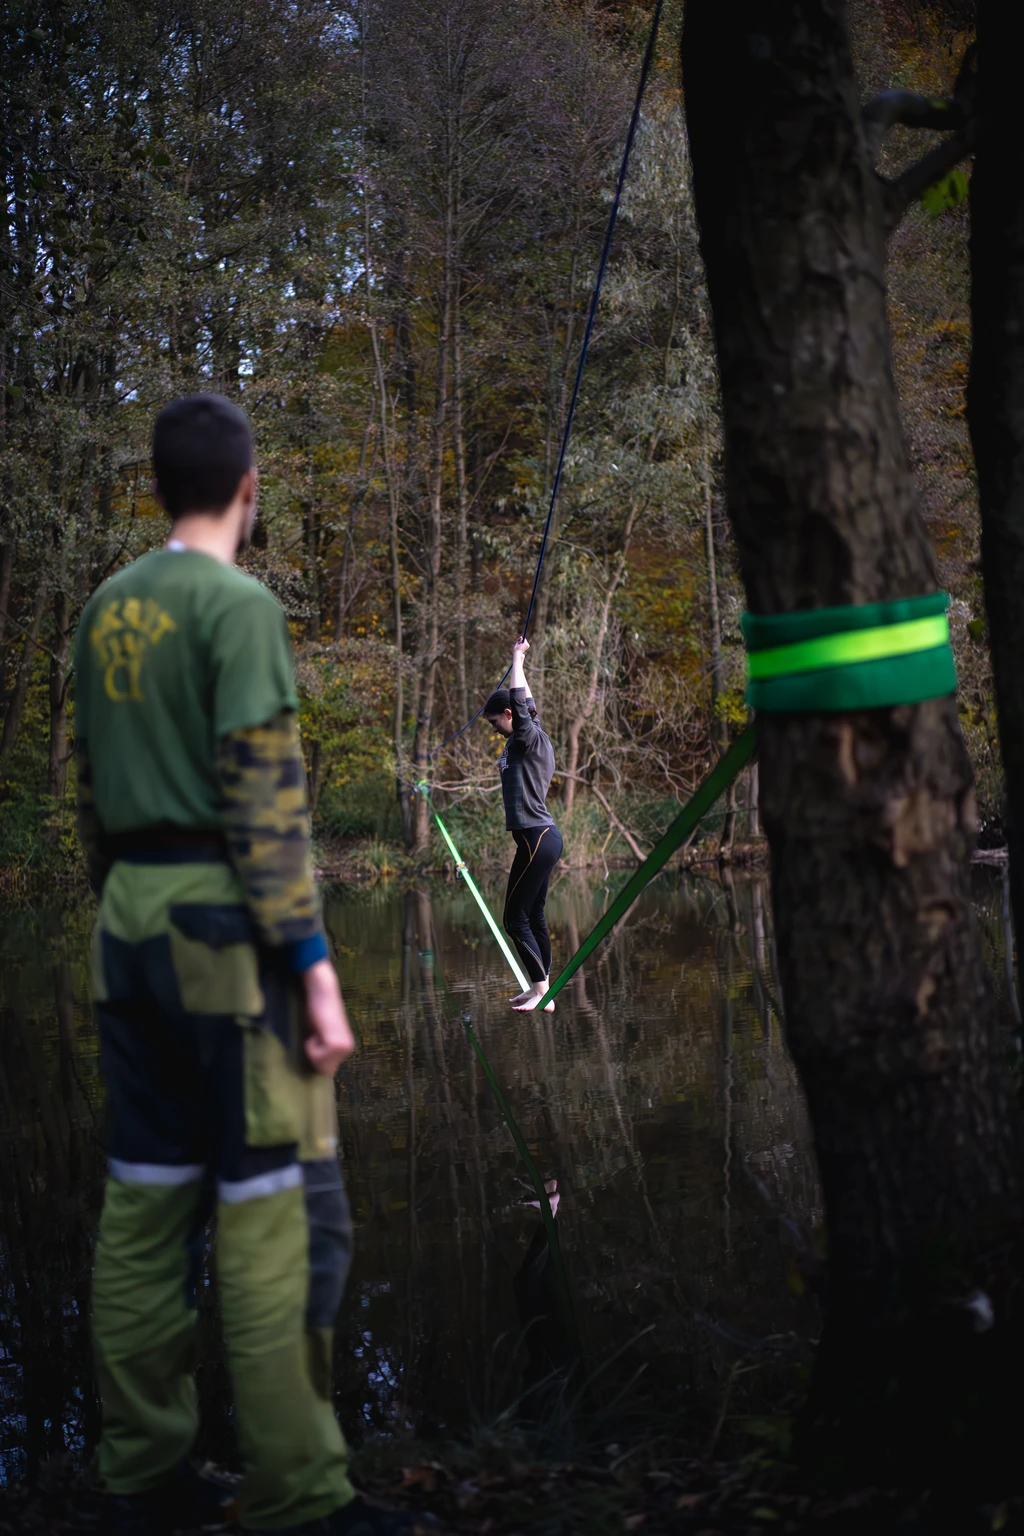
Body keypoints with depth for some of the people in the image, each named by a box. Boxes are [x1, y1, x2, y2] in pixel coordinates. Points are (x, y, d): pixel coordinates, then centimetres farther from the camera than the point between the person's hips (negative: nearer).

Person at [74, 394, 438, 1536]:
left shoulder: (106, 609, 13)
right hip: (225, 924, -8)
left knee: (145, 1205, 10)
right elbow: (266, 801, -16)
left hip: (129, 925, 8)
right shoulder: (238, 606, -9)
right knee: (276, 1216, -4)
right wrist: (314, 967, -15)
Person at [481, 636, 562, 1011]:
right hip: (540, 839, 10)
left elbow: (520, 701, -23)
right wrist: (518, 661, 34)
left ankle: (541, 991, -9)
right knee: (534, 917, 12)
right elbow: (524, 702, 30)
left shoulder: (530, 738, -11)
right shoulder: (524, 741, 14)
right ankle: (540, 988, 16)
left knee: (516, 919, -9)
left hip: (537, 839, -10)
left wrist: (518, 658, -10)